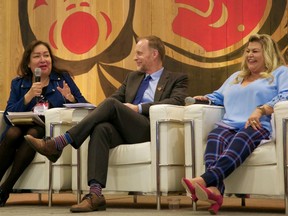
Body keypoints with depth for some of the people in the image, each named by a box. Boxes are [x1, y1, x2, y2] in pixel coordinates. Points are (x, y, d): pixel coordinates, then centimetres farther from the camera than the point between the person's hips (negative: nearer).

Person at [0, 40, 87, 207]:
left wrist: (70, 98, -14)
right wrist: (29, 96, -13)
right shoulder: (18, 84, 14)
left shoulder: (63, 79, 12)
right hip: (21, 128, 1)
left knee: (32, 134, -33)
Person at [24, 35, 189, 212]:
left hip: (150, 128, -5)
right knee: (101, 129, -32)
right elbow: (114, 97, 25)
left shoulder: (178, 79, 13)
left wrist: (139, 108, -14)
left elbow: (176, 102, -6)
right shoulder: (132, 77, 32)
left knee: (111, 104, -28)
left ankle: (58, 144, -31)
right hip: (122, 129, 5)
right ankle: (95, 194, -42)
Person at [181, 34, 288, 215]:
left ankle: (203, 181, -66)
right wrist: (205, 98, 17)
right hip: (228, 125, 5)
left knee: (240, 141, -41)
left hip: (258, 128, -5)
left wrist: (261, 111, -18)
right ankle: (214, 190, -60)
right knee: (216, 137, -34)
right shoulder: (236, 77, 39)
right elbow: (219, 96, 42)